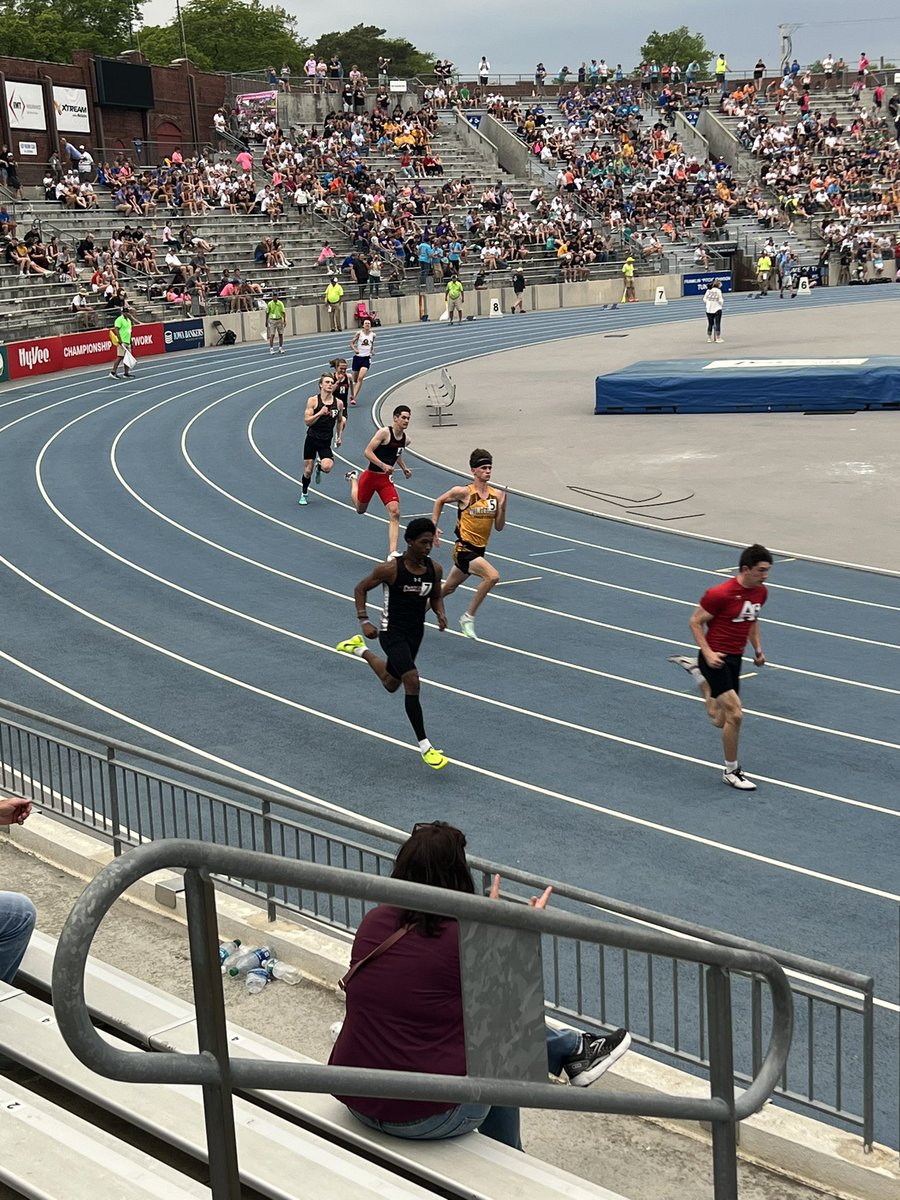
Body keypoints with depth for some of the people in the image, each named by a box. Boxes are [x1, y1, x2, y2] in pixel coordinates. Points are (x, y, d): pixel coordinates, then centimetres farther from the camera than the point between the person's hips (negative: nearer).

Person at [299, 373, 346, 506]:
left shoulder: (339, 403, 1)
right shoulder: (313, 400, -6)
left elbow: (340, 421, 19)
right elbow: (307, 421, -9)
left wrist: (339, 436, 14)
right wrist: (320, 413, -20)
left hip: (326, 442, 1)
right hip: (312, 439, -1)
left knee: (327, 467, -23)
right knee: (308, 471, 4)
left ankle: (319, 467, 17)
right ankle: (303, 495, 29)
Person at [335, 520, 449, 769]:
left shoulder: (434, 569, -6)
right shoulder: (391, 568, -20)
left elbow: (435, 597, 12)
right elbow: (360, 588, -7)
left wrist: (440, 614, -10)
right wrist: (364, 621, -16)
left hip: (416, 632, 6)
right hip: (392, 631, -6)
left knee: (391, 684, 23)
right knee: (412, 681, -21)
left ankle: (360, 650, 51)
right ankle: (424, 746, -14)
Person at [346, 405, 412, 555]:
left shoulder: (406, 440, 2)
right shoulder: (384, 432, -19)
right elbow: (368, 451, -21)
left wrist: (404, 468, 11)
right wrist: (383, 465, -31)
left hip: (386, 480, 4)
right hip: (371, 476, -4)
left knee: (395, 512, -15)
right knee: (360, 510, 20)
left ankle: (392, 552, -17)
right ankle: (354, 478, 51)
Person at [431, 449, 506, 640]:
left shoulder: (496, 494, 0)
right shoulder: (464, 492, -12)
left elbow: (498, 527, 3)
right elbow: (439, 501, 5)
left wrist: (502, 506, -12)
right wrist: (434, 527, 1)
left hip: (479, 550, 6)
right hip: (464, 548, -6)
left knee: (448, 589, 21)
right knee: (493, 576, -27)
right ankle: (469, 617, -12)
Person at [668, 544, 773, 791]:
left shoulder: (760, 592, 1)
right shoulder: (720, 594, -22)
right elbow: (695, 622, -12)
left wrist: (758, 649, 11)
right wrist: (708, 653, -21)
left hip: (735, 659, 8)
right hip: (716, 658, -7)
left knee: (720, 720, 15)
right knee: (735, 714, -15)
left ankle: (694, 669, 36)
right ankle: (732, 771, 2)